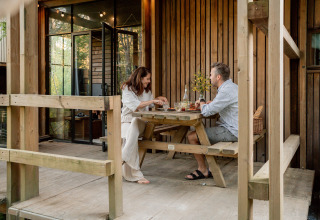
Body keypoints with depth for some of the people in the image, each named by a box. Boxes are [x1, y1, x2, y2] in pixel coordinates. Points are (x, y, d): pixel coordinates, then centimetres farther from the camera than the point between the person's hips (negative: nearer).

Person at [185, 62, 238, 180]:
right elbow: (218, 104, 29)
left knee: (192, 136, -5)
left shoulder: (226, 91, -21)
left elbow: (206, 111, -23)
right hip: (232, 129, 10)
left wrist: (202, 104, -1)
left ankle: (203, 170, 11)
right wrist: (204, 103, 13)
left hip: (231, 132, -10)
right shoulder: (232, 86, 13)